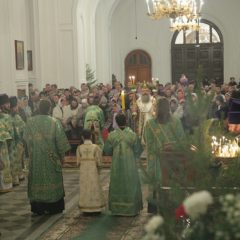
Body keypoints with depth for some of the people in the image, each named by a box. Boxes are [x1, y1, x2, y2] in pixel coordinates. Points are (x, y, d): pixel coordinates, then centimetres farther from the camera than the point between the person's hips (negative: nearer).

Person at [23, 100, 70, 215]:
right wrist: (61, 154, 4)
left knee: (37, 179, 9)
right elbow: (60, 140, -7)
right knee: (53, 180, 10)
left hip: (35, 158, 1)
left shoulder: (30, 122, -6)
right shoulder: (55, 122, -11)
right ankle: (54, 207, 15)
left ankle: (38, 208, 11)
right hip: (51, 157, -1)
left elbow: (26, 138, 5)